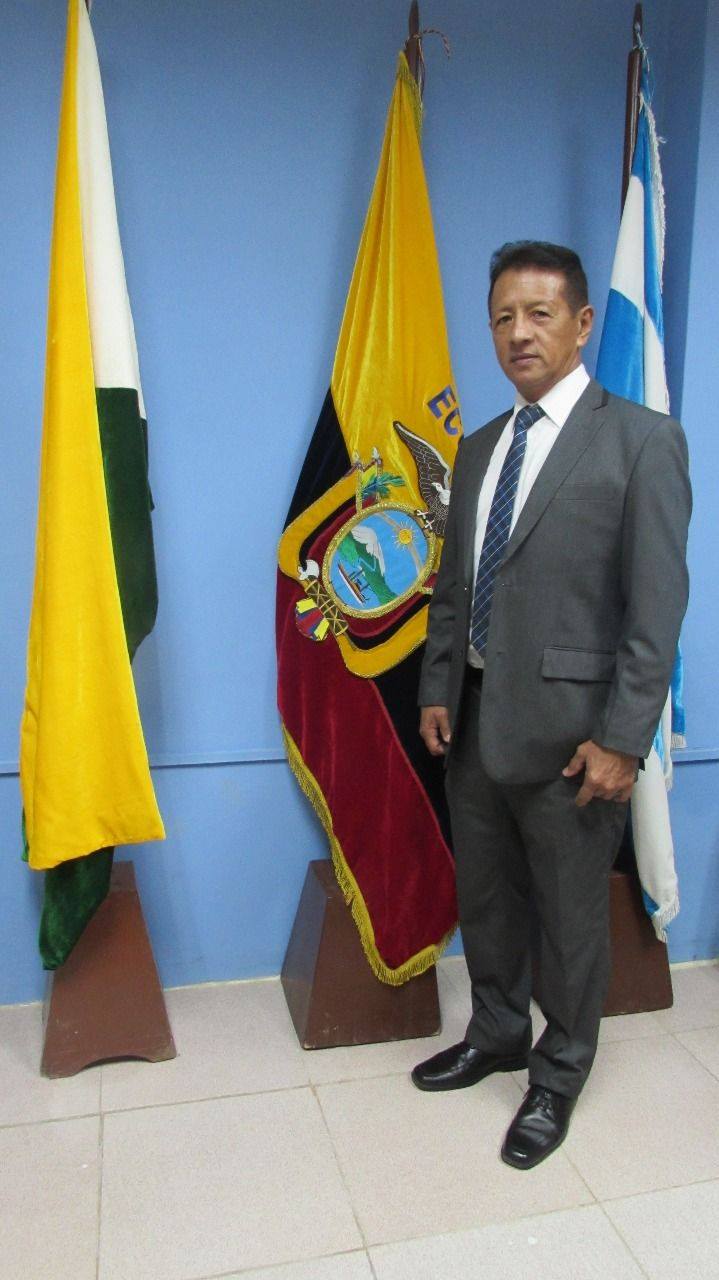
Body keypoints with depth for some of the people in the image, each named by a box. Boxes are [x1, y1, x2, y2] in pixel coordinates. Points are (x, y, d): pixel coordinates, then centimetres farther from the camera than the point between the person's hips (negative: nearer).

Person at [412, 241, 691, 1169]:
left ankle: (558, 1075, 35)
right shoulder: (477, 449, 12)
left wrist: (623, 739, -16)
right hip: (473, 719, 6)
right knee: (485, 898, 20)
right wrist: (437, 690, 7)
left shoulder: (642, 440, -8)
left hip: (566, 728, -6)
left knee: (569, 915, 11)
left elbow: (658, 605, -12)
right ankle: (496, 1034, 45)